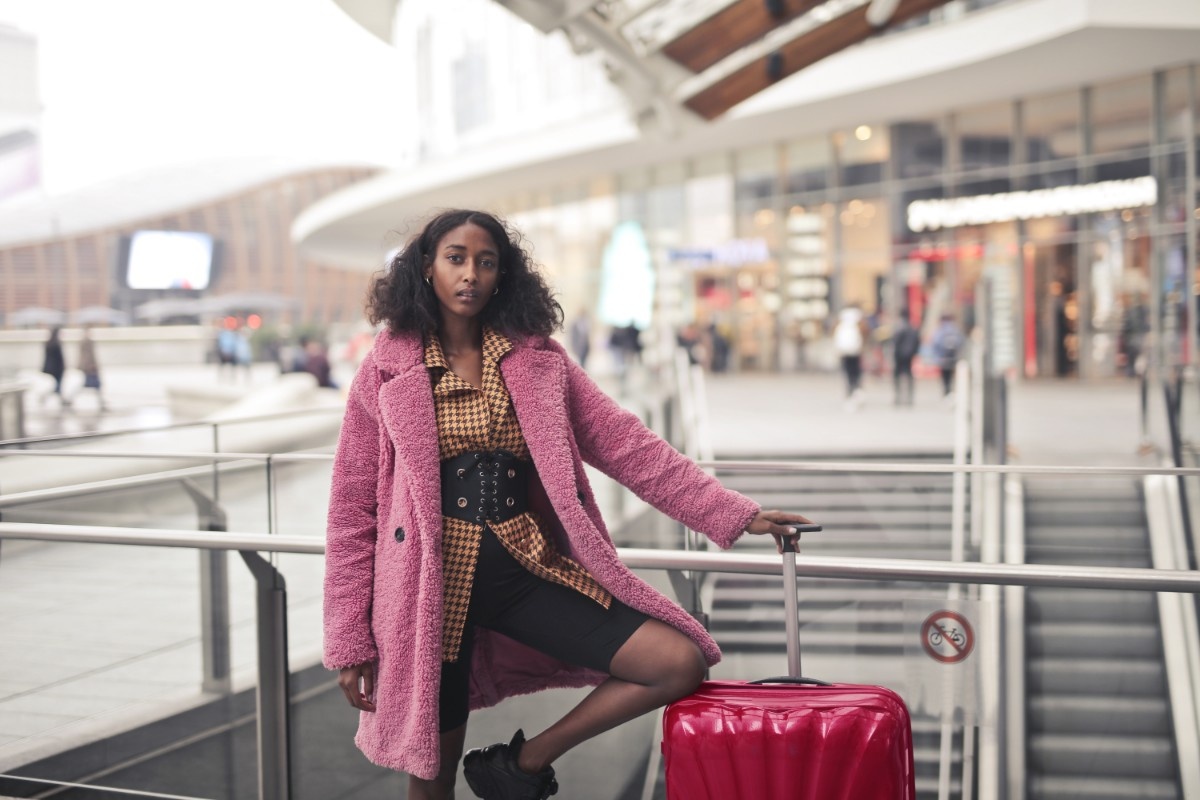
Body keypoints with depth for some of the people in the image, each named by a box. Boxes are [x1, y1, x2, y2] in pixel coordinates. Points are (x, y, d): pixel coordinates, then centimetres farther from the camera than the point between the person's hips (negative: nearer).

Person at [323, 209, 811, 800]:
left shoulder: (536, 358, 6)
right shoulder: (387, 372, -1)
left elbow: (624, 444, 5)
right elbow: (352, 511, -1)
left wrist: (735, 514, 1)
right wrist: (350, 641, -4)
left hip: (526, 569, 3)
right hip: (436, 583, -3)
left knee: (681, 662, -8)